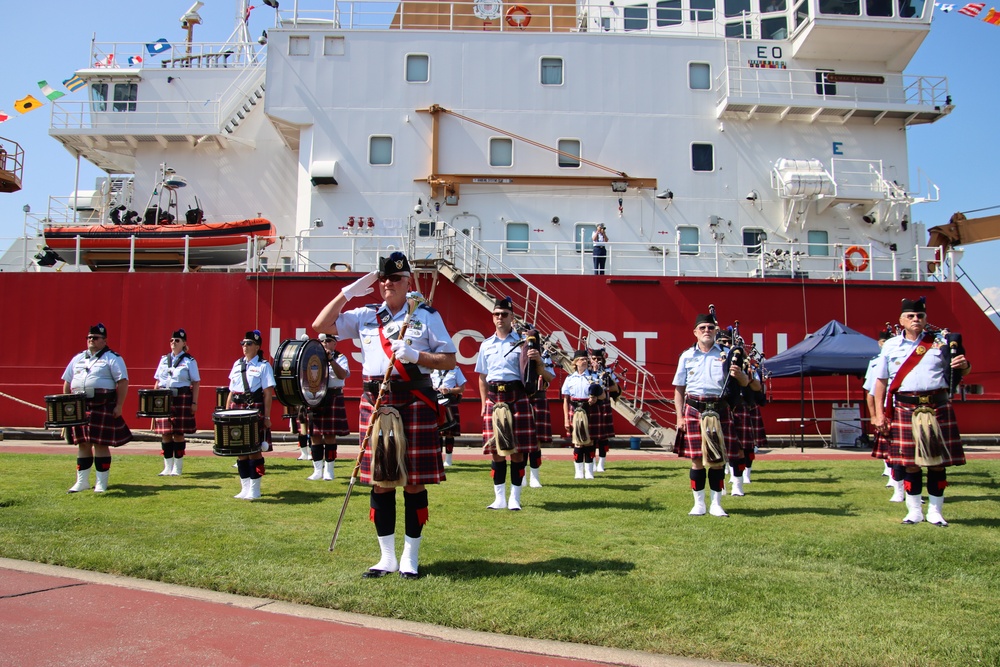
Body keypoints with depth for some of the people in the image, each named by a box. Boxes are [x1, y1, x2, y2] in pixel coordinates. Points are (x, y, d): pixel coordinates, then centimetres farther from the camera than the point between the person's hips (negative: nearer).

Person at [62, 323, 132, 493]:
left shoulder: (112, 358, -2)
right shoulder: (78, 358, 16)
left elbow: (123, 382, -9)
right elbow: (67, 382, 20)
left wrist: (119, 406, -15)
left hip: (103, 407, -6)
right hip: (79, 407, 6)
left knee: (101, 444, -3)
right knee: (82, 444, 10)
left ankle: (101, 483, 5)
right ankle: (82, 481, 18)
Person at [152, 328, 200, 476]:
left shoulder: (189, 361, 0)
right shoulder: (164, 359, 13)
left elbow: (196, 383, -2)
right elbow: (157, 381, 16)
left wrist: (194, 402, -8)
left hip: (182, 399, -4)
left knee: (179, 433, -2)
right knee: (165, 433, 3)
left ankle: (177, 467, 7)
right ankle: (167, 467, 12)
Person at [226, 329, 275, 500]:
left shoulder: (264, 366, -2)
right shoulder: (237, 364, 14)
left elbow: (268, 394, -7)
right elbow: (231, 391, 16)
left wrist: (267, 417, -12)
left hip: (255, 411, -5)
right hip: (237, 410, 6)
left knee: (255, 450, -2)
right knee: (240, 450, 8)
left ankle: (254, 490, 6)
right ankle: (245, 488, 17)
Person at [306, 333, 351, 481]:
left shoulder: (340, 358, 3)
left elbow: (342, 375, -14)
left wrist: (331, 359, -22)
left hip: (333, 399, -3)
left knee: (330, 435, 0)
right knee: (314, 435, 4)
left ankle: (329, 470, 9)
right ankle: (317, 470, 13)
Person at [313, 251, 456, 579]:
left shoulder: (427, 315, 4)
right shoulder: (365, 316, 12)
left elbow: (449, 359, 1)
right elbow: (321, 325, 6)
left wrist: (415, 356, -15)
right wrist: (348, 292, 2)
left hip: (414, 401, -2)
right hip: (374, 401, 3)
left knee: (414, 482, 2)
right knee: (380, 482, 7)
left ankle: (410, 557, 17)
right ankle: (387, 557, 20)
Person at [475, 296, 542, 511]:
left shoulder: (523, 341, 5)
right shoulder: (486, 345, 13)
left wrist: (537, 359, -16)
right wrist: (484, 404, 12)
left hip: (517, 396, -2)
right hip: (494, 399, 2)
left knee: (517, 449, -1)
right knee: (496, 450, 4)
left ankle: (515, 498, 9)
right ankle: (499, 498, 13)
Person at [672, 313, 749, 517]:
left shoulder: (725, 354, 7)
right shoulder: (687, 356, 7)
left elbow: (745, 383, 7)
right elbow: (679, 390, 8)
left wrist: (739, 374, -17)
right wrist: (680, 417, 0)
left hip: (719, 410, 1)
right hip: (694, 410, 0)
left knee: (719, 458, 3)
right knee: (696, 458, 2)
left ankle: (716, 504, 15)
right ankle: (699, 503, 13)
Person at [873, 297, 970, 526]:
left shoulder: (941, 342, 8)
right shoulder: (890, 346, 7)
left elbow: (960, 371, 14)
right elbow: (881, 381, 7)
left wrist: (964, 365, -12)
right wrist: (880, 413, 1)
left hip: (938, 408, 1)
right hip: (905, 410, 0)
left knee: (938, 462, 5)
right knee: (910, 463, 3)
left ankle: (935, 511, 17)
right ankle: (914, 511, 15)